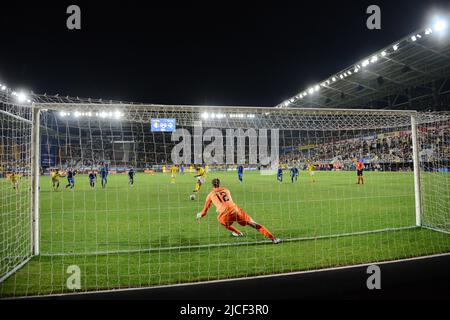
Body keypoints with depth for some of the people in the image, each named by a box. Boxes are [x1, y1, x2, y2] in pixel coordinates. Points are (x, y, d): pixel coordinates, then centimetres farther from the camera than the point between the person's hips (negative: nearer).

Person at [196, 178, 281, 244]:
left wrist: (200, 215, 48)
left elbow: (204, 211, 27)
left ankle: (238, 233, 43)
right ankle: (273, 238, -6)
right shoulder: (226, 190, 29)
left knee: (220, 219, 32)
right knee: (253, 224, 3)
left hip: (226, 213, -2)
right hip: (235, 209, 2)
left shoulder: (210, 194, 21)